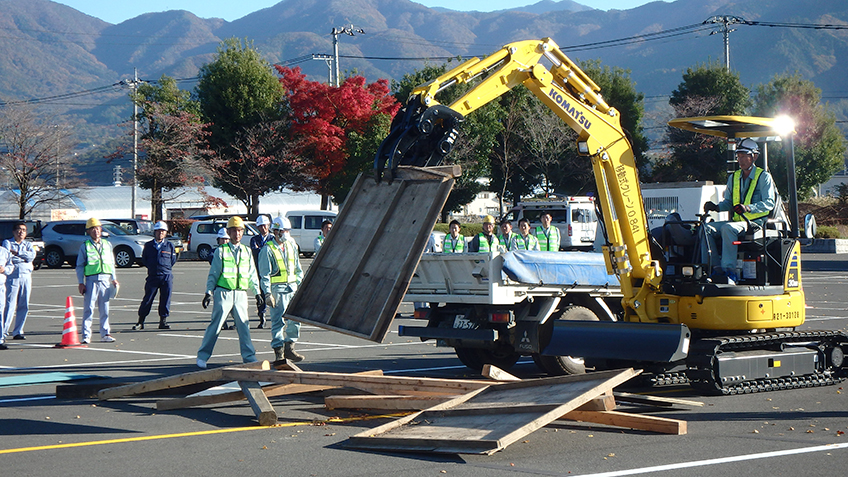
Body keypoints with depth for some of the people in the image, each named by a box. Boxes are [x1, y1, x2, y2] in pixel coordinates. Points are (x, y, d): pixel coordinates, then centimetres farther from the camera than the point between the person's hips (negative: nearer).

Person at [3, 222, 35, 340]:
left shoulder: (28, 244, 18)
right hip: (13, 276, -4)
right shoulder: (7, 243, 7)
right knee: (10, 305, -11)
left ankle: (18, 332, 10)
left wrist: (17, 253, -9)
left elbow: (32, 255, -3)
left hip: (26, 277, 4)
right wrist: (25, 257, -6)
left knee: (24, 306, 3)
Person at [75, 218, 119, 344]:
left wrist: (114, 279, 12)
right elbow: (79, 266, 3)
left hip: (106, 280, 4)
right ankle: (86, 335, -4)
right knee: (89, 308, -7)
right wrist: (81, 283, -4)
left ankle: (105, 334, 13)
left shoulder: (107, 245, 14)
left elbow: (112, 263, 20)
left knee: (105, 308, 6)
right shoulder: (85, 246, 3)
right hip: (91, 280, -4)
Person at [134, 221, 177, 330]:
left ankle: (163, 321, 11)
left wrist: (165, 268, 6)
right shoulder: (148, 246, 7)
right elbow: (144, 260, 14)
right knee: (147, 299, -2)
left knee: (165, 300, 1)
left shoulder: (170, 246, 8)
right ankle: (140, 322, 4)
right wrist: (152, 267, 5)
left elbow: (173, 260, 14)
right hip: (152, 276, -1)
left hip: (166, 277, 1)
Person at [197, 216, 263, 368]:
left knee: (243, 325, 2)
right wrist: (209, 293, -2)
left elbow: (252, 274, 17)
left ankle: (249, 357, 9)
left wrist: (257, 293, 13)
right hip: (223, 292, -3)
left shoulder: (247, 252, 12)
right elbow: (213, 274, 3)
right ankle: (202, 356, 6)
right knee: (215, 325, -4)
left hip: (241, 294, 3)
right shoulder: (221, 251, 1)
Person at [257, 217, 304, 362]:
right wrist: (268, 294, -15)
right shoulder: (268, 249, -7)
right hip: (277, 289, -6)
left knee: (295, 319, 4)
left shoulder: (291, 245, 12)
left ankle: (289, 348, 17)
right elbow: (264, 274, -9)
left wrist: (300, 284, 16)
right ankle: (279, 352, 1)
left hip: (292, 287, 6)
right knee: (278, 321, -5)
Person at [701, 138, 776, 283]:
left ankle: (729, 272, -38)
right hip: (736, 222, 7)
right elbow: (728, 202, 22)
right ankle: (714, 268, -19)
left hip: (756, 222, -7)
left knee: (728, 228, -35)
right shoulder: (733, 178, 20)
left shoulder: (764, 177, 0)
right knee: (707, 227, -15)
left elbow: (769, 203, -11)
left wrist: (748, 208, -28)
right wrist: (716, 207, -2)